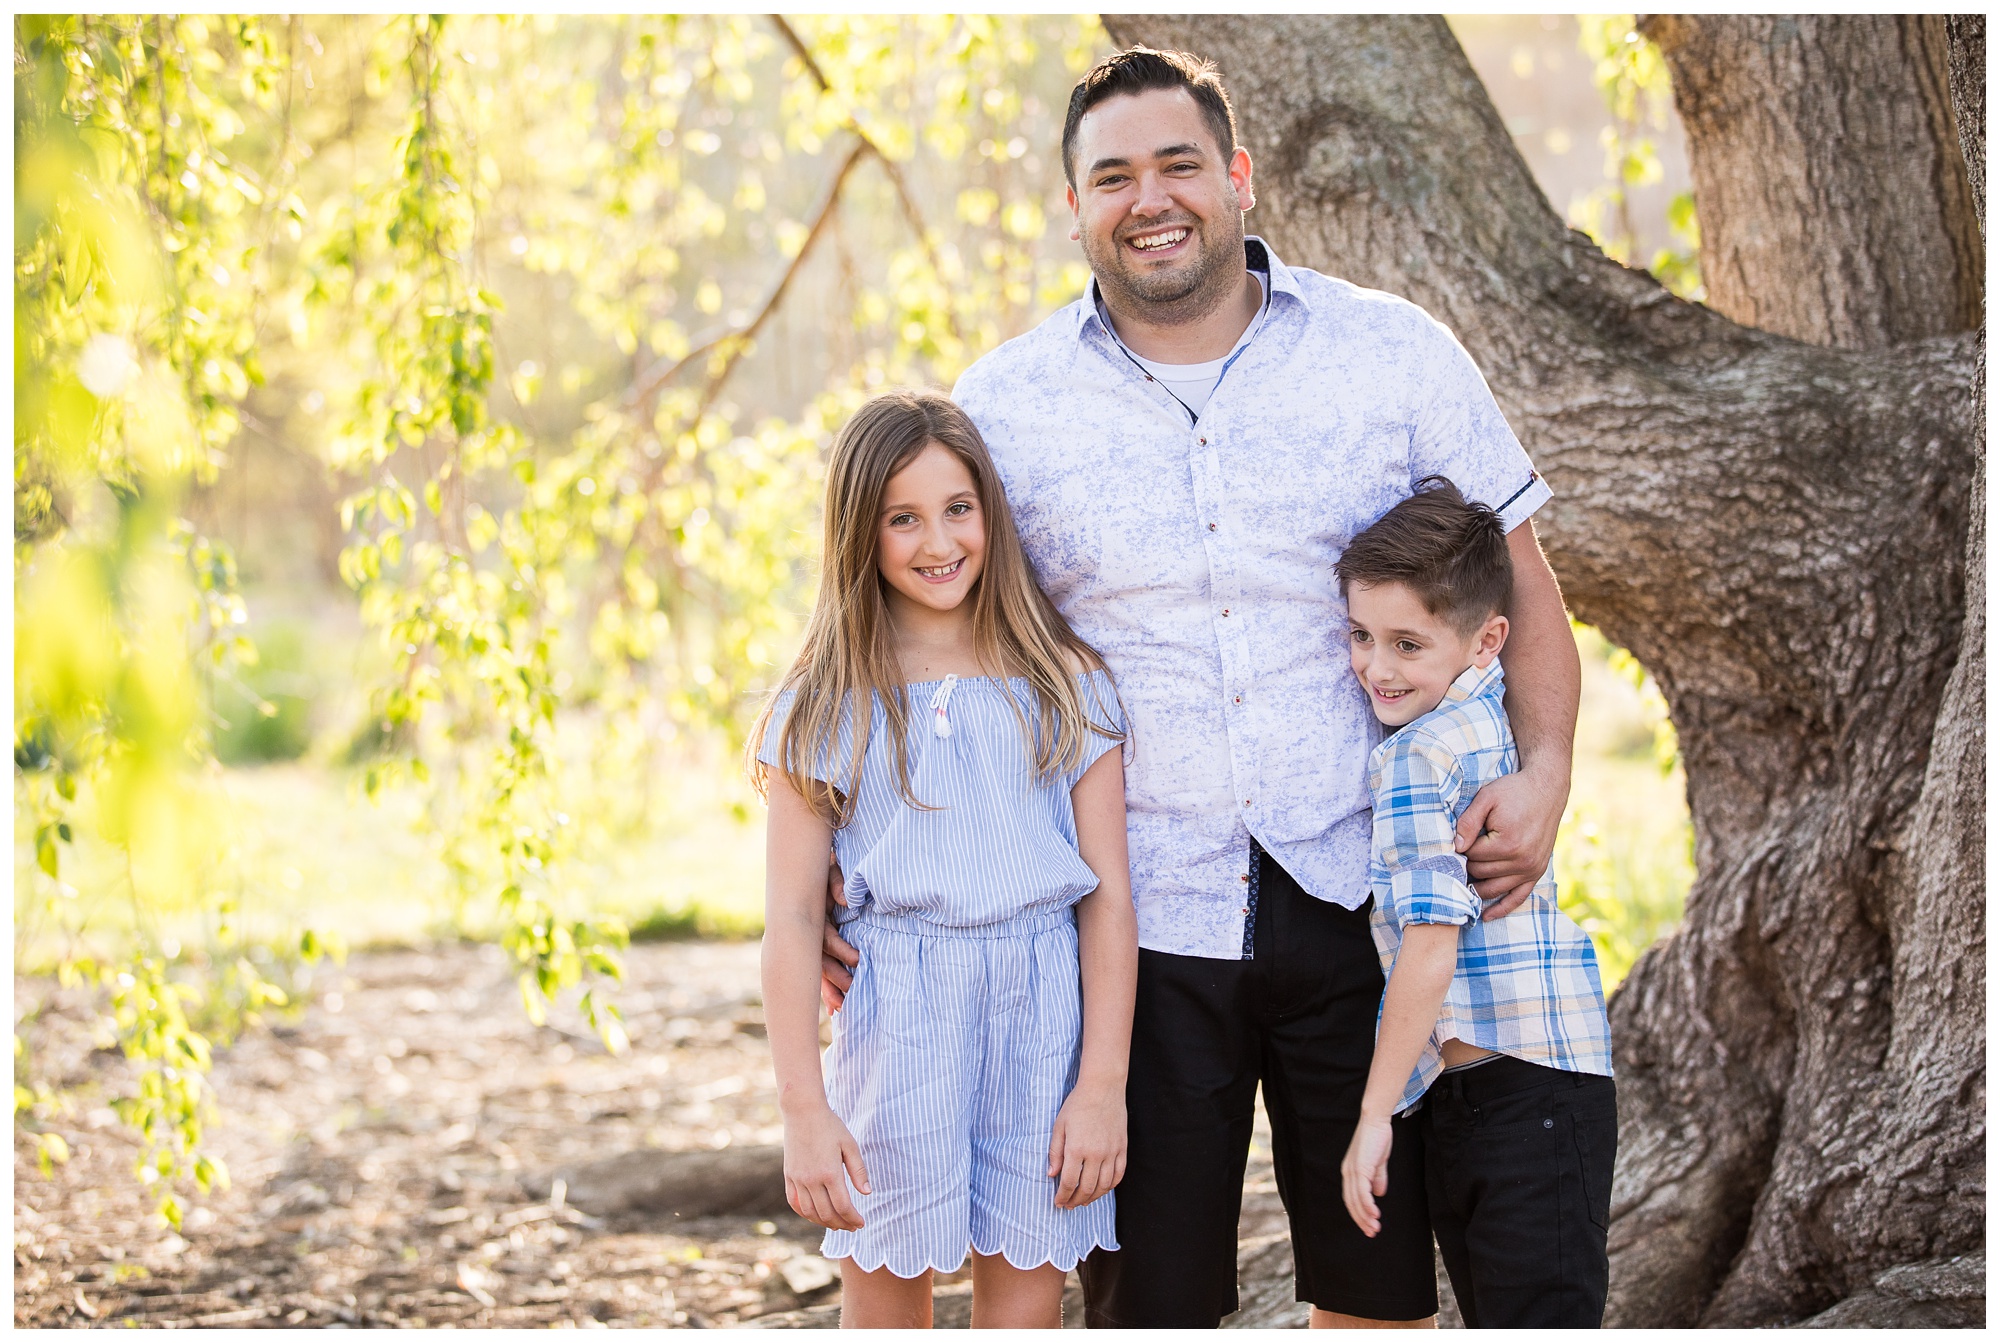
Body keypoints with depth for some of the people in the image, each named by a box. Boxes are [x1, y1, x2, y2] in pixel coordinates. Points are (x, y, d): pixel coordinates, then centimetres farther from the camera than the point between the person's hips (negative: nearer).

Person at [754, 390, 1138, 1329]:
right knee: (885, 1295, 7)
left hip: (1042, 1018, 1)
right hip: (894, 1024, -1)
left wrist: (1103, 1082, -4)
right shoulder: (824, 711, 2)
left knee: (1026, 1299, 3)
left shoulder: (1067, 688, 5)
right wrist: (804, 1110, -8)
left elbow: (1108, 895, 3)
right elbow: (791, 918, -1)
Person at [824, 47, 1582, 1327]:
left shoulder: (1397, 354, 1)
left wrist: (1545, 769, -10)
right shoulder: (1005, 404, 2)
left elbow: (1517, 580, 7)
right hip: (1139, 922, 0)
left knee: (1381, 1286, 8)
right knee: (1150, 1295, 5)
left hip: (1360, 900, 0)